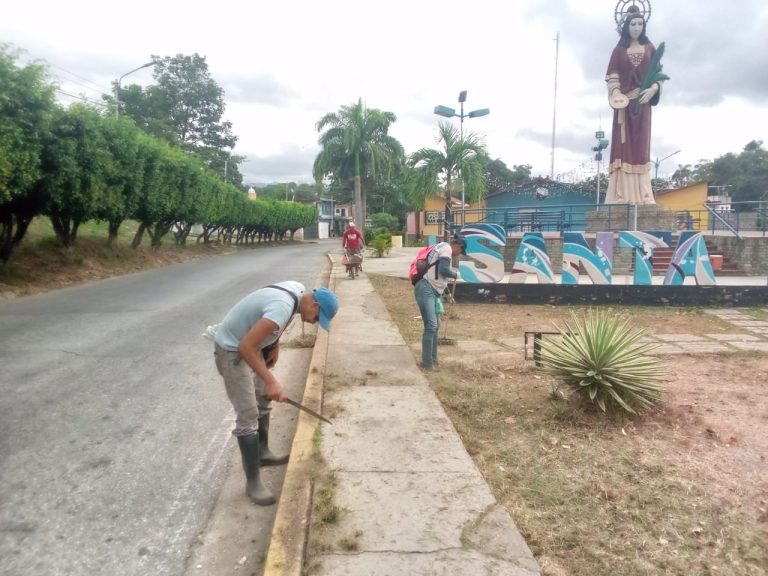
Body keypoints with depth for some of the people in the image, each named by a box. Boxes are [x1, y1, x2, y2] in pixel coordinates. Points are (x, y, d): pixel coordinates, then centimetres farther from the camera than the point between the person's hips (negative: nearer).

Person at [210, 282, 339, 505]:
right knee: (248, 417, -6)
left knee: (263, 400, 21)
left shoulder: (299, 290, -6)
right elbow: (245, 347, -36)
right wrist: (271, 381, -33)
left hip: (250, 345, 10)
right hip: (232, 351, -10)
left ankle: (262, 454, 39)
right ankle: (253, 481, 5)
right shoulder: (282, 308, -35)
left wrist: (275, 345, 6)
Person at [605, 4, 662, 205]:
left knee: (641, 144, -2)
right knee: (624, 144, -8)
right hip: (624, 101, -1)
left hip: (643, 101, 1)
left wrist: (653, 89, -11)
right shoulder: (619, 49, 11)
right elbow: (612, 74, 2)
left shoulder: (650, 48, 13)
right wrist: (616, 93, -15)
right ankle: (622, 195, -11)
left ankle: (640, 195, -2)